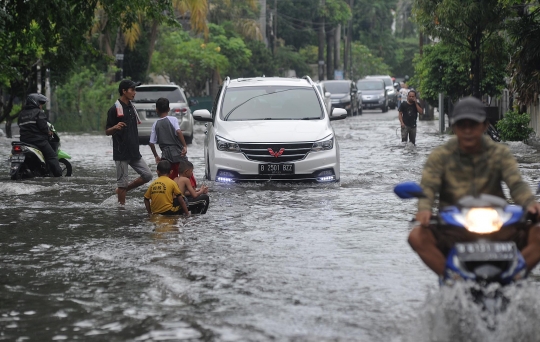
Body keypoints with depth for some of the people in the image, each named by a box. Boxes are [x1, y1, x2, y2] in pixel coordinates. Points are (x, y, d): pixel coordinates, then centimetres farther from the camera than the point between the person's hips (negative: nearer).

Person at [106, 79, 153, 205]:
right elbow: (107, 132, -8)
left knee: (147, 175, 2)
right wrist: (115, 127, -30)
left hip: (134, 152, 7)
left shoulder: (131, 107, 14)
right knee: (122, 182, -3)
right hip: (121, 153, -7)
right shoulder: (114, 109, -10)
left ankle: (123, 190, 16)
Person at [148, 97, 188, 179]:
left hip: (166, 156, 3)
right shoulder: (173, 119, -2)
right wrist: (185, 146, -17)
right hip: (178, 153, -3)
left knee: (171, 179, 10)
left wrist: (156, 156, 17)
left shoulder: (155, 124, 7)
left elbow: (151, 143, 6)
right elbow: (178, 132, -20)